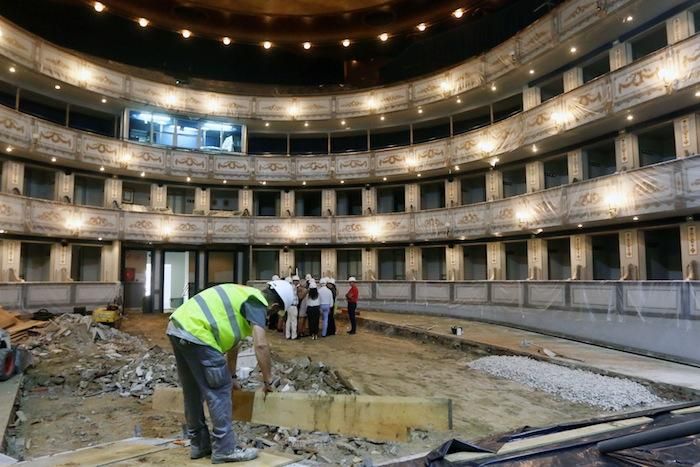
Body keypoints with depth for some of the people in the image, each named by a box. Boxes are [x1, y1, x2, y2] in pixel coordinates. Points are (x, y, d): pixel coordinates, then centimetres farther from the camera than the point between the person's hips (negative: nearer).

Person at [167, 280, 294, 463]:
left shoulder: (244, 295, 24)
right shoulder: (257, 303, -3)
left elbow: (232, 340, 32)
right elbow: (261, 345, -15)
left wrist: (231, 375, 39)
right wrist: (268, 380, -2)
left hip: (177, 327, 10)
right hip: (195, 333, -10)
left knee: (193, 392, 19)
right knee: (219, 392, 0)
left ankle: (199, 444, 31)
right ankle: (224, 449, 8)